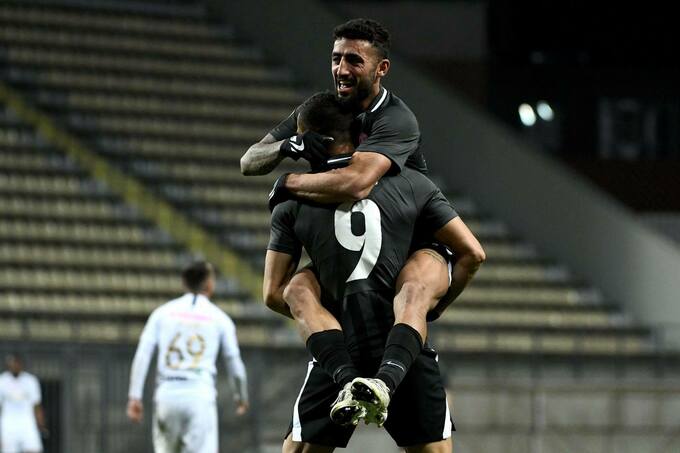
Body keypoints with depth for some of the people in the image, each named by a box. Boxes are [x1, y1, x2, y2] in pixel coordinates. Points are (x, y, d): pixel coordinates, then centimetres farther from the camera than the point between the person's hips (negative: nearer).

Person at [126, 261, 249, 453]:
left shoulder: (163, 312, 10)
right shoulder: (219, 318, 6)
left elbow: (142, 354, 0)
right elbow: (234, 363, 10)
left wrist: (134, 397, -3)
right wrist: (242, 398, 27)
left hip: (167, 394, 2)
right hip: (201, 394, -2)